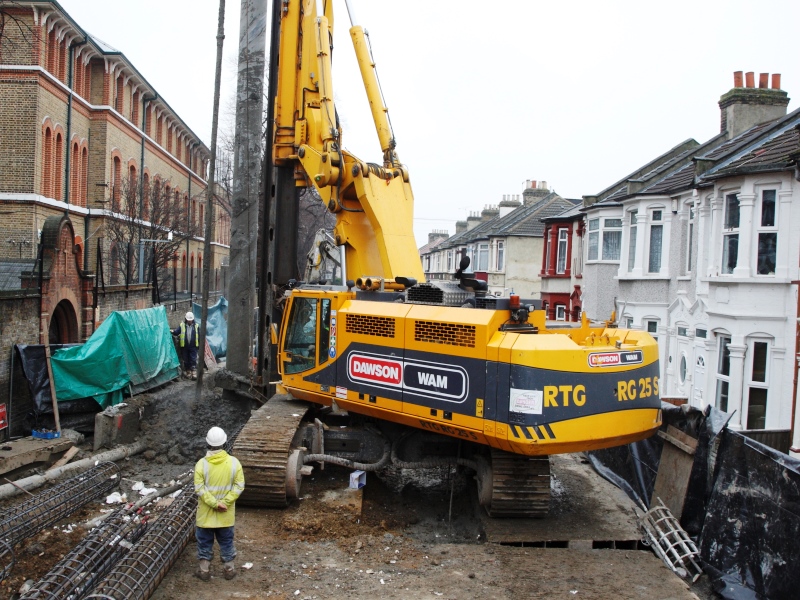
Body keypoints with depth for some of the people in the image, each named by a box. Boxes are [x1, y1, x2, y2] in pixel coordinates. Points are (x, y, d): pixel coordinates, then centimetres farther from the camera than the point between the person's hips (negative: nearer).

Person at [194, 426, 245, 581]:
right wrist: (224, 502, -12)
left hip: (206, 512, -1)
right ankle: (229, 569, 26)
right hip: (226, 513, 1)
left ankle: (204, 569, 25)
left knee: (205, 541, 16)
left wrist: (214, 503, -14)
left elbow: (199, 488, -17)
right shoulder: (234, 462, -11)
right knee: (226, 541, 17)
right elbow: (239, 486, -13)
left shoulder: (202, 463, -14)